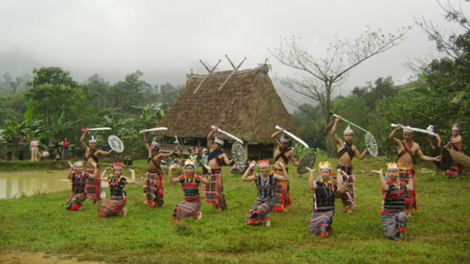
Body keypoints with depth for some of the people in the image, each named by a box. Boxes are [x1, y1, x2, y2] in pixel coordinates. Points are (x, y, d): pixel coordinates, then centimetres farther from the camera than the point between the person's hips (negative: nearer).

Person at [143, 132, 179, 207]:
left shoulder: (159, 155, -10)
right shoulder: (150, 151, 7)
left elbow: (169, 155, -16)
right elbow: (146, 142, 15)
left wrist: (175, 150, -28)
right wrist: (145, 134, 14)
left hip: (156, 174, -7)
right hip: (149, 173, 7)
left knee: (156, 189, -5)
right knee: (148, 188, 10)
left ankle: (159, 203, 4)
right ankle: (151, 201, 23)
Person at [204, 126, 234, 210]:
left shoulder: (222, 154, -4)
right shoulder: (211, 149, 9)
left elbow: (228, 162, -16)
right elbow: (209, 138, 4)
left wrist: (233, 159, -34)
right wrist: (213, 131, -8)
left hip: (217, 173, -6)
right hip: (210, 173, 6)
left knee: (218, 190, -7)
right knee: (210, 189, 8)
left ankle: (221, 206, -1)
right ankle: (215, 206, 19)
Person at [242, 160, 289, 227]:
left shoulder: (273, 176, -7)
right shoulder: (257, 176, -3)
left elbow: (286, 178, -18)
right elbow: (244, 178, -14)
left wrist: (283, 167, -22)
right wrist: (249, 168, -14)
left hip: (270, 201, -3)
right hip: (259, 200, 3)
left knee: (259, 211, -35)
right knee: (249, 220, -14)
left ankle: (266, 219, 0)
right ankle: (261, 218, 19)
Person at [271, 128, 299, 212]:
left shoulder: (290, 151, -1)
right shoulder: (277, 146, 4)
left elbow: (294, 163, 2)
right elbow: (272, 137, -11)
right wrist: (279, 132, -26)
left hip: (283, 172, -2)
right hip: (275, 170, 2)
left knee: (284, 189, -7)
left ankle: (285, 206, 6)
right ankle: (274, 206, 17)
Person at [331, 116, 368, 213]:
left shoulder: (353, 147, 13)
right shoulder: (340, 143, 4)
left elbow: (360, 157, 14)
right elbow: (333, 133, -8)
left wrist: (367, 149, 6)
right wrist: (336, 122, -8)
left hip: (349, 169, 2)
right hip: (340, 168, -2)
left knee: (349, 187, 0)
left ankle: (349, 206, 13)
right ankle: (344, 205, 18)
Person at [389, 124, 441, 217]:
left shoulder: (415, 145, 7)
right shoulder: (399, 143, -1)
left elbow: (422, 156, 8)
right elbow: (390, 137, -18)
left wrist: (434, 159, -3)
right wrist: (396, 129, -34)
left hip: (409, 172, 2)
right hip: (399, 170, -2)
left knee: (410, 192, 0)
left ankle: (409, 211, 9)